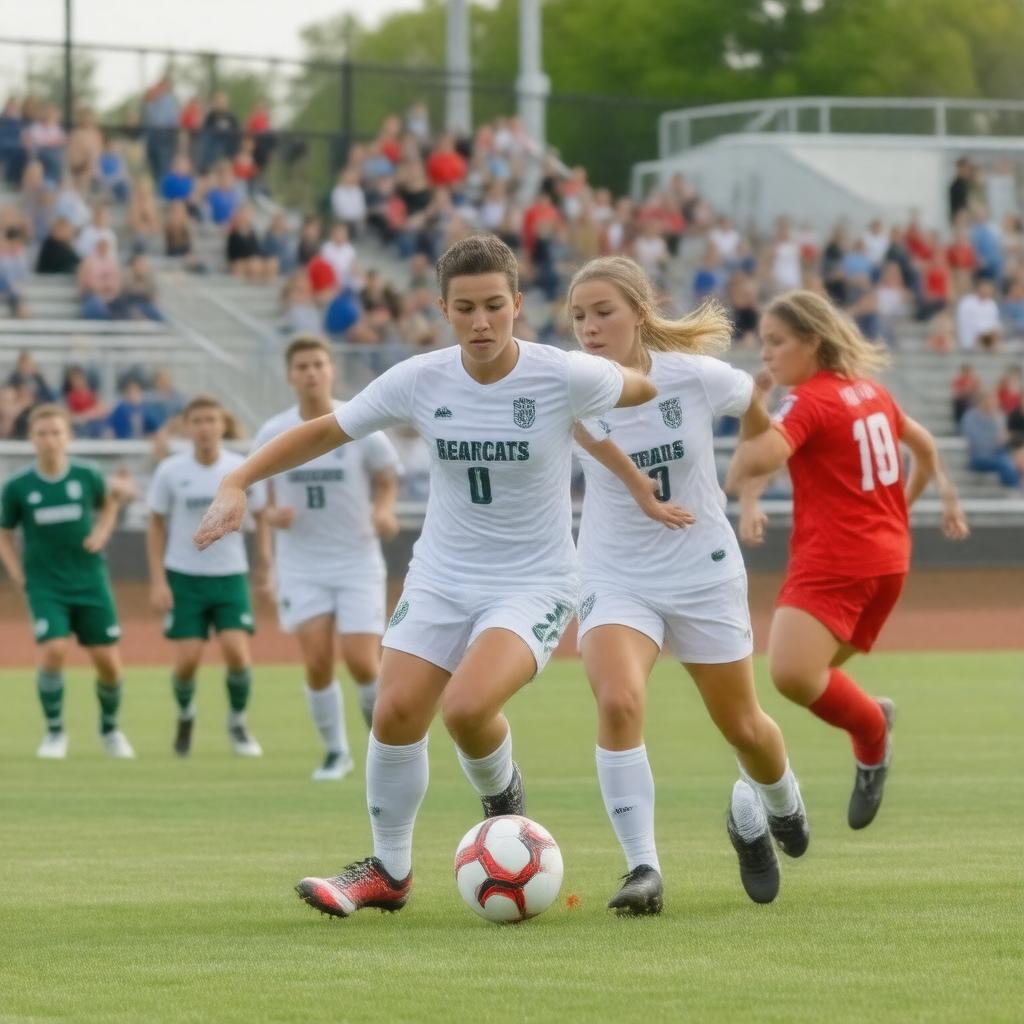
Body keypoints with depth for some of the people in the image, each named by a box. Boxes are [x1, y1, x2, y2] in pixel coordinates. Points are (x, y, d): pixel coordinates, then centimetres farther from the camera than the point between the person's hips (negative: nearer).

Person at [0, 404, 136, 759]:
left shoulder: (87, 476, -3)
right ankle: (54, 732, -2)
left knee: (108, 663, 1)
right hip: (46, 588, -2)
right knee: (53, 651, -21)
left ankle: (110, 728, 27)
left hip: (91, 584, 2)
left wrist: (102, 532, 0)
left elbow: (108, 501, 18)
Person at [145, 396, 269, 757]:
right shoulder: (170, 471, -5)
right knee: (187, 660, -7)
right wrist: (158, 581, -3)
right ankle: (185, 715, 25)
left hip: (230, 577, 0)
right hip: (184, 578, 0)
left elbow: (262, 519, 6)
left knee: (237, 651, -15)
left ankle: (237, 723, 10)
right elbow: (156, 526, 3)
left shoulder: (243, 470, -4)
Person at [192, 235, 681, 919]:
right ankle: (389, 871, 13)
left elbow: (646, 390, 4)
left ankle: (504, 800, 9)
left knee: (466, 707, -26)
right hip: (442, 578, 4)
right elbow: (325, 432, 3)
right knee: (396, 712, -9)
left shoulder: (565, 377, -16)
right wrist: (238, 484, -5)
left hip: (535, 585, -4)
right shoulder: (420, 381, -7)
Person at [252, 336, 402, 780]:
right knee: (317, 663, -8)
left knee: (362, 663, -11)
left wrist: (382, 511, -13)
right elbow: (260, 495, 10)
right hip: (301, 566, 1)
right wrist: (271, 514, -12)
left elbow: (387, 480, 8)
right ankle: (335, 751, 11)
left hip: (358, 562, -1)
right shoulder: (272, 434, -1)